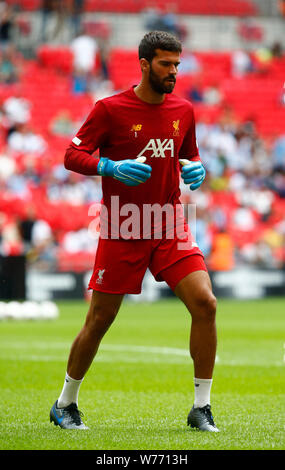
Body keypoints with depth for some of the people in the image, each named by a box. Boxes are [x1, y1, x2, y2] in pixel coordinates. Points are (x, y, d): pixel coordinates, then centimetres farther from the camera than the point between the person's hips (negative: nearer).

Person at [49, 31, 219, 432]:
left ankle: (201, 408, -3)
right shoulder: (110, 109, -7)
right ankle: (65, 404, 23)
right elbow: (72, 156, -6)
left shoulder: (183, 110, 7)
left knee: (205, 303, -13)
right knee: (100, 319, 2)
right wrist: (111, 167, -22)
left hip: (170, 226, 4)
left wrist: (197, 170, -1)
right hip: (121, 231, -4)